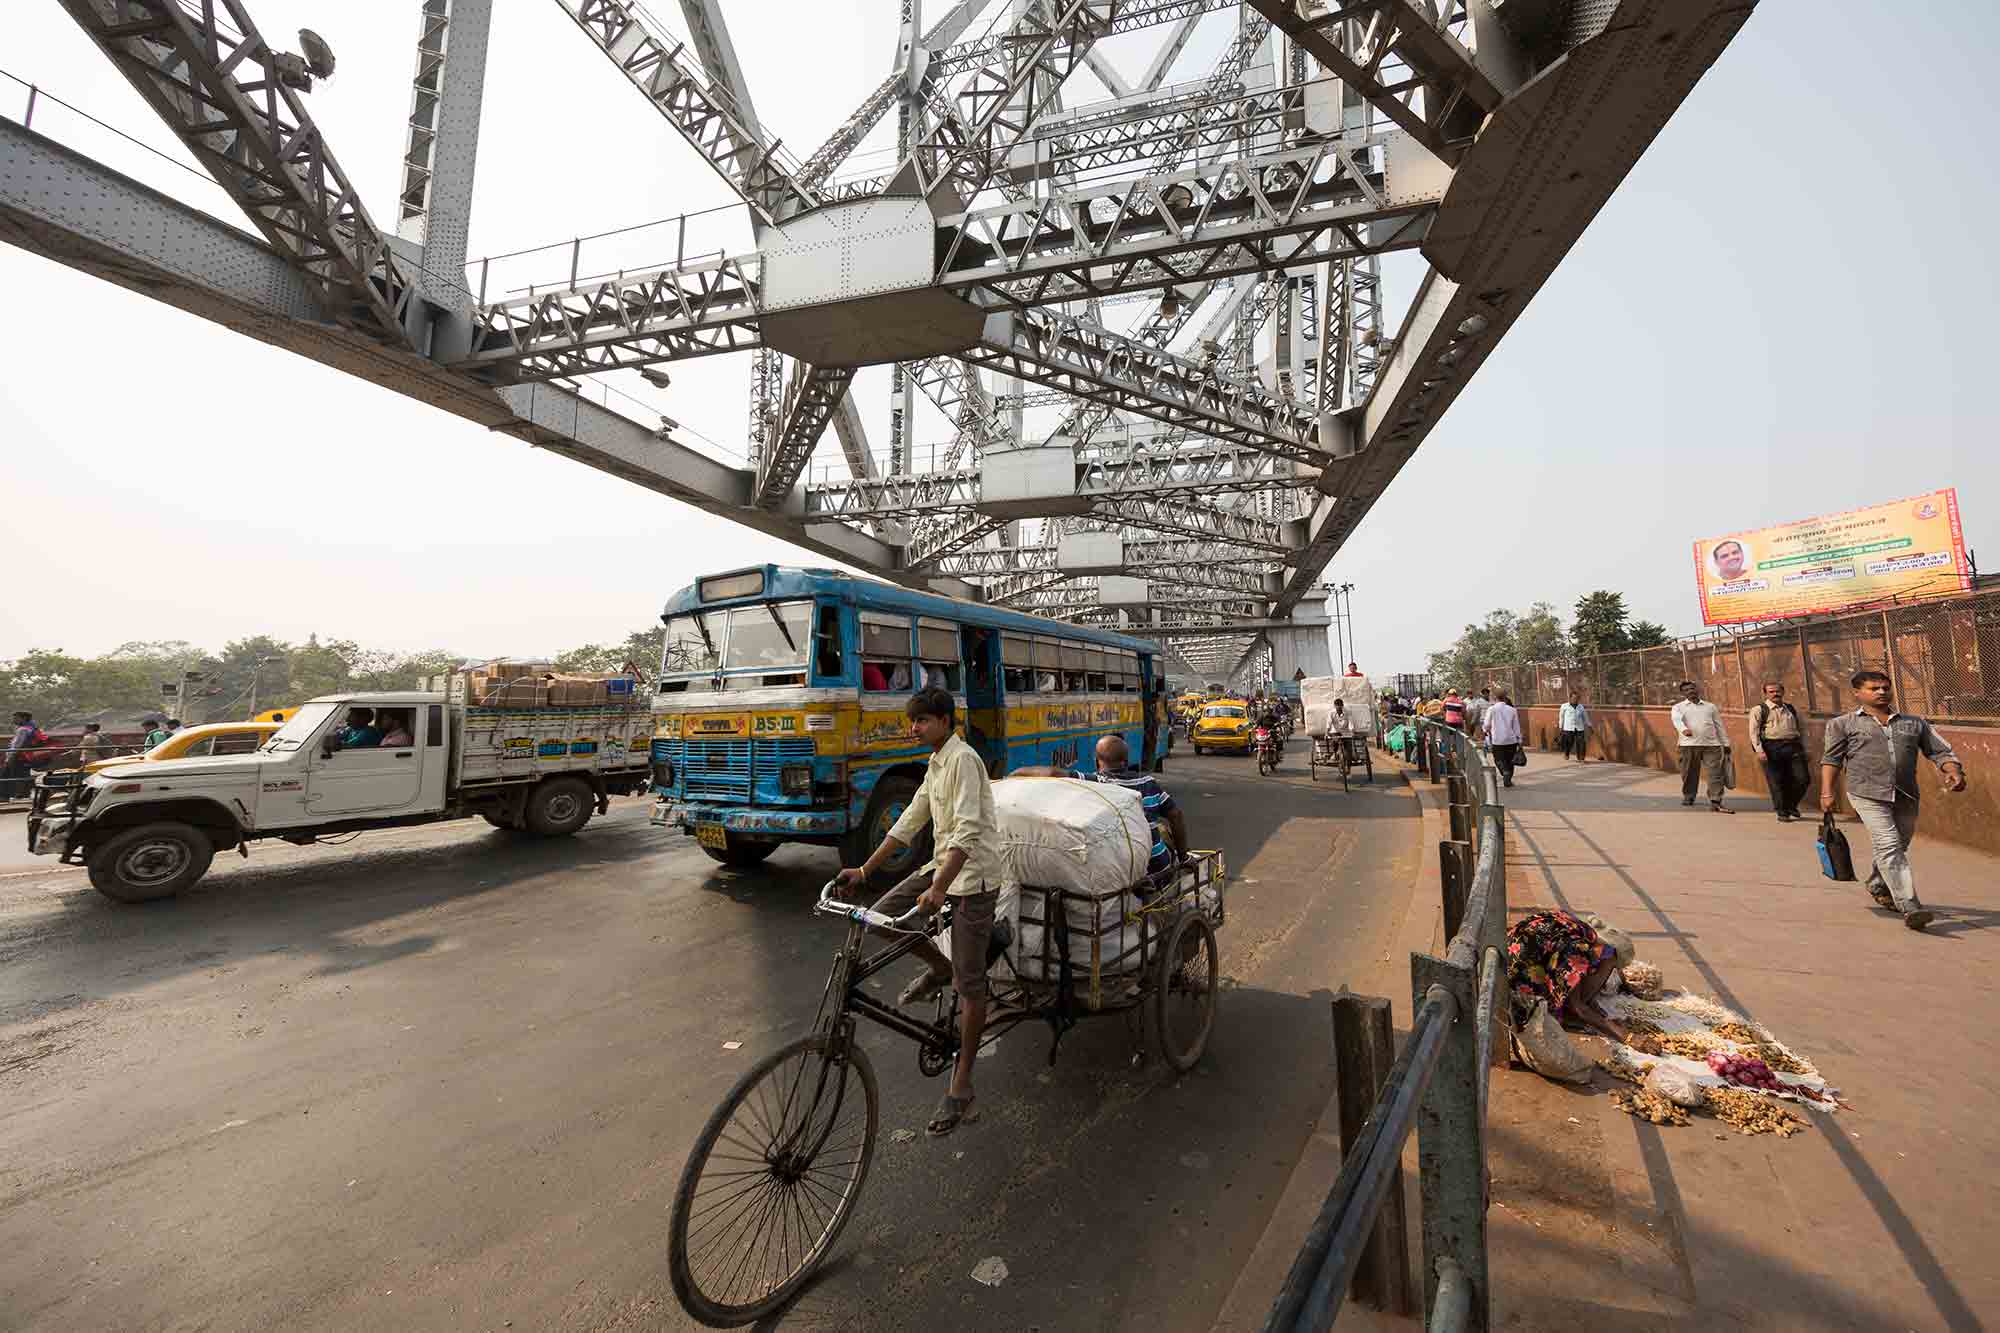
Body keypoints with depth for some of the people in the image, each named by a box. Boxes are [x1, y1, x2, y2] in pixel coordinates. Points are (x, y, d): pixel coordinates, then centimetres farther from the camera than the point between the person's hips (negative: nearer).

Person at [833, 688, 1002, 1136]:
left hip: (973, 875, -9)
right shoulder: (936, 763, 12)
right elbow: (911, 821, 14)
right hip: (944, 863, 9)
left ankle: (961, 1085, 13)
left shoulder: (963, 759, -18)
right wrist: (864, 870, 11)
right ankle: (938, 969, 22)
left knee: (970, 984, -1)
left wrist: (939, 889, -35)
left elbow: (969, 830, -27)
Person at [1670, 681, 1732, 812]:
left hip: (1712, 745, 2)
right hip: (1689, 745, -2)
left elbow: (1719, 726, 20)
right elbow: (1677, 720, -14)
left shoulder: (1710, 706, 18)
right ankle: (1688, 797, 21)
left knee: (1715, 774, -6)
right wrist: (1684, 729, -35)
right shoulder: (1678, 707, 7)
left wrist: (1726, 744, 15)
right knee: (1689, 774, 5)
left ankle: (1716, 803, -7)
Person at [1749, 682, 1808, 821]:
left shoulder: (1791, 709, 17)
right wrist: (1759, 750, -14)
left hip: (1793, 747, 4)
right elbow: (1754, 732, -5)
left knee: (1803, 779, -1)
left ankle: (1791, 805, 22)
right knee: (1777, 782, -1)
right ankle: (1782, 812, 10)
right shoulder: (1759, 710, 2)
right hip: (1772, 747, -4)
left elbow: (1801, 729, 21)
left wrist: (1804, 749, 15)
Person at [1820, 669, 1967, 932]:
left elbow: (1941, 751, 13)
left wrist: (1954, 771, -9)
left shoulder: (1914, 723, 16)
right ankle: (1909, 906, -14)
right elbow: (1831, 759, 2)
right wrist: (1827, 793, -6)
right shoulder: (1843, 724, 5)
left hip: (1906, 796, 5)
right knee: (1889, 846, -14)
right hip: (1867, 794, -4)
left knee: (1898, 847, 15)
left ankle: (1877, 886, 38)